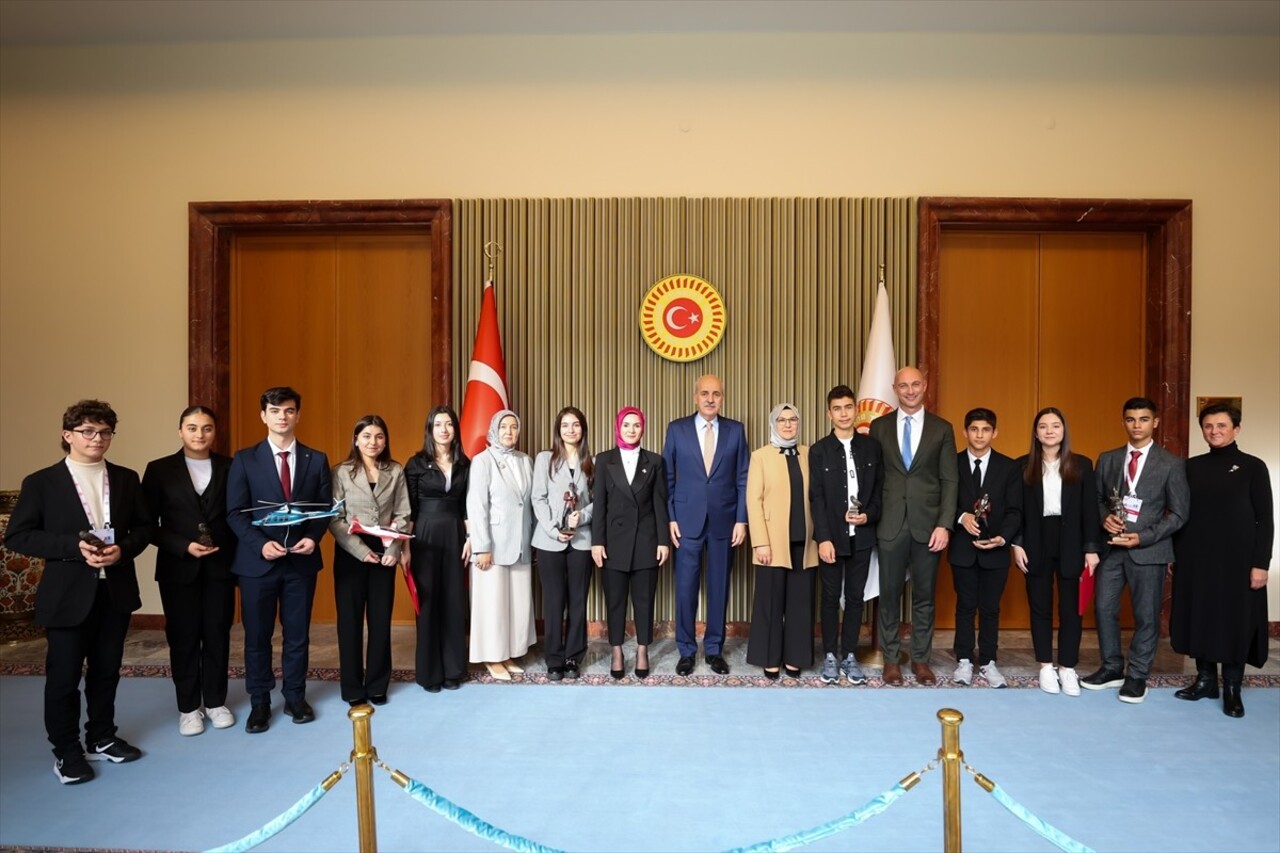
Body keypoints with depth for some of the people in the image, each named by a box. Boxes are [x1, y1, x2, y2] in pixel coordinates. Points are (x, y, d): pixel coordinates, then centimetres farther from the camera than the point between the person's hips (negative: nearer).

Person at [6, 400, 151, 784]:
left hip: (116, 591, 3)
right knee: (64, 676, 7)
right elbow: (16, 536, -7)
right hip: (68, 595, -3)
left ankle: (102, 738, 31)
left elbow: (145, 526, 8)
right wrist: (76, 546, -20)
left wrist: (123, 549, -13)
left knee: (106, 671, 15)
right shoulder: (41, 482, -5)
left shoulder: (126, 479, 5)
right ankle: (66, 751, 24)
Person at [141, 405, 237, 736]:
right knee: (183, 639, 8)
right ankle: (188, 707, 23)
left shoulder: (230, 467, 3)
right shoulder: (160, 470, 0)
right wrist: (184, 546, -15)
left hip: (220, 566, 1)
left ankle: (215, 702, 25)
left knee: (217, 636, 10)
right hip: (178, 568, -1)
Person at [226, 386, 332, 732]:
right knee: (257, 636, 9)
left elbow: (325, 508, 5)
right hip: (258, 561, -1)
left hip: (302, 560, 1)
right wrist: (261, 544, -17)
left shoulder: (316, 460, 4)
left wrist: (313, 538, -13)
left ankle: (295, 697, 26)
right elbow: (235, 513, -3)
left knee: (297, 634, 11)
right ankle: (259, 703, 24)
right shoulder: (245, 459, 0)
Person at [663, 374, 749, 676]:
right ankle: (686, 650, 18)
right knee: (685, 587, 3)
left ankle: (714, 649, 22)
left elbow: (742, 479, 4)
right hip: (687, 520, -1)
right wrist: (670, 518, -3)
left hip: (724, 521, 1)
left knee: (719, 587, 9)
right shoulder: (677, 429, 2)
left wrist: (741, 520, -2)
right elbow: (666, 477, 3)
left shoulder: (736, 430, 4)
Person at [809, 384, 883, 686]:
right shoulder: (819, 450, -2)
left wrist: (869, 515, -10)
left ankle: (849, 656, 21)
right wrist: (823, 538, -13)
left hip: (861, 536, 2)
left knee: (855, 598, 9)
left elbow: (880, 489, 9)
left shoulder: (871, 446, 5)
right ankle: (830, 657, 18)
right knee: (831, 598, 7)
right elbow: (816, 498, -6)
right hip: (831, 536, -2)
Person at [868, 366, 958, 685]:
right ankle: (891, 659, 20)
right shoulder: (879, 426, 5)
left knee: (924, 596, 10)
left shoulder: (942, 429, 4)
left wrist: (944, 525, -7)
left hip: (927, 525, 0)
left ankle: (921, 659, 22)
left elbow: (950, 480, 1)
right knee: (890, 594, 7)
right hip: (891, 525, 0)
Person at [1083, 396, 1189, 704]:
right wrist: (1105, 517, -9)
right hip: (1111, 547, 3)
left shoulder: (1171, 464, -3)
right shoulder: (1107, 459, 7)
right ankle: (1112, 669, 24)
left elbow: (1179, 513, -4)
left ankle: (1137, 676, 21)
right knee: (1104, 609, 7)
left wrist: (1143, 537, -14)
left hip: (1148, 549, -3)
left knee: (1146, 615, 7)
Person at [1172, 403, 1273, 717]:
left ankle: (1232, 689, 16)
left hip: (1237, 559, -3)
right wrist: (1173, 553, 5)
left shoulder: (1253, 467, -2)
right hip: (1195, 558, 3)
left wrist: (1261, 563, -10)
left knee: (1236, 622, 5)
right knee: (1199, 618, 8)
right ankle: (1205, 680, 22)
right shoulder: (1191, 466, 7)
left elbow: (1265, 519, -4)